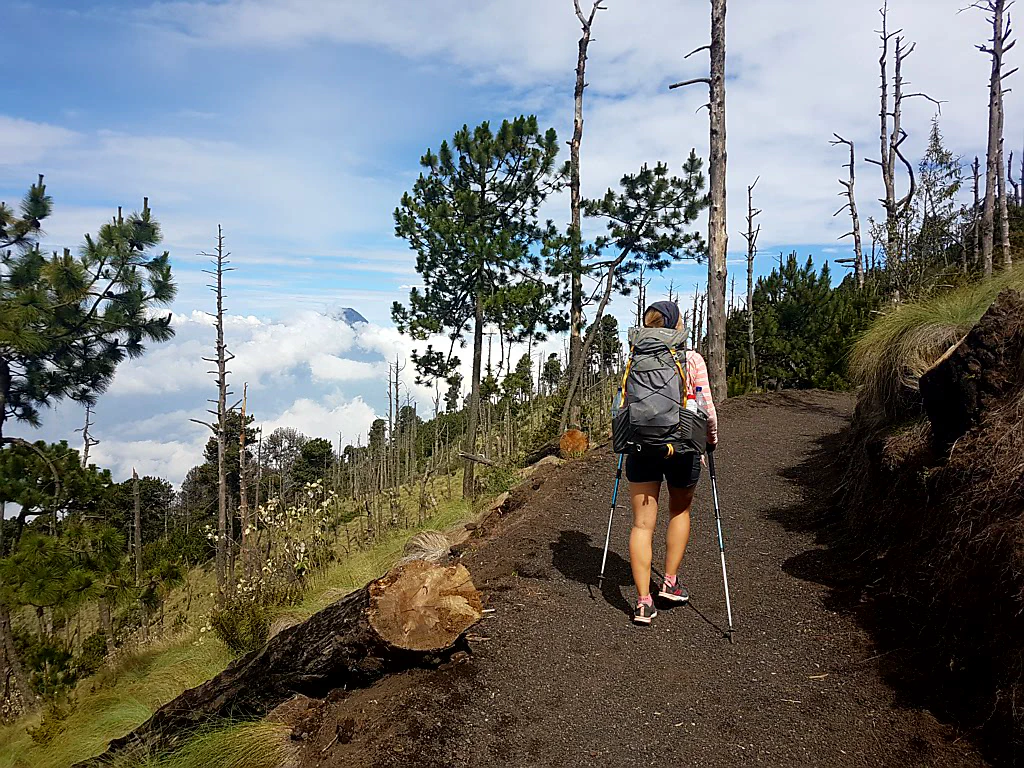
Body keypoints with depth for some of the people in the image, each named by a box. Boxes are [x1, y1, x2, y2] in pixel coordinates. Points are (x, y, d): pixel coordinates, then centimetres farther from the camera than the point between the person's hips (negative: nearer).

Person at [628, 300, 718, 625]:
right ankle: (670, 582, 25)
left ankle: (644, 601, 3)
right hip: (682, 447, -1)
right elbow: (706, 409, -5)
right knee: (680, 511, 24)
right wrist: (711, 438, 12)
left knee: (642, 522, 5)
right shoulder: (692, 360, -5)